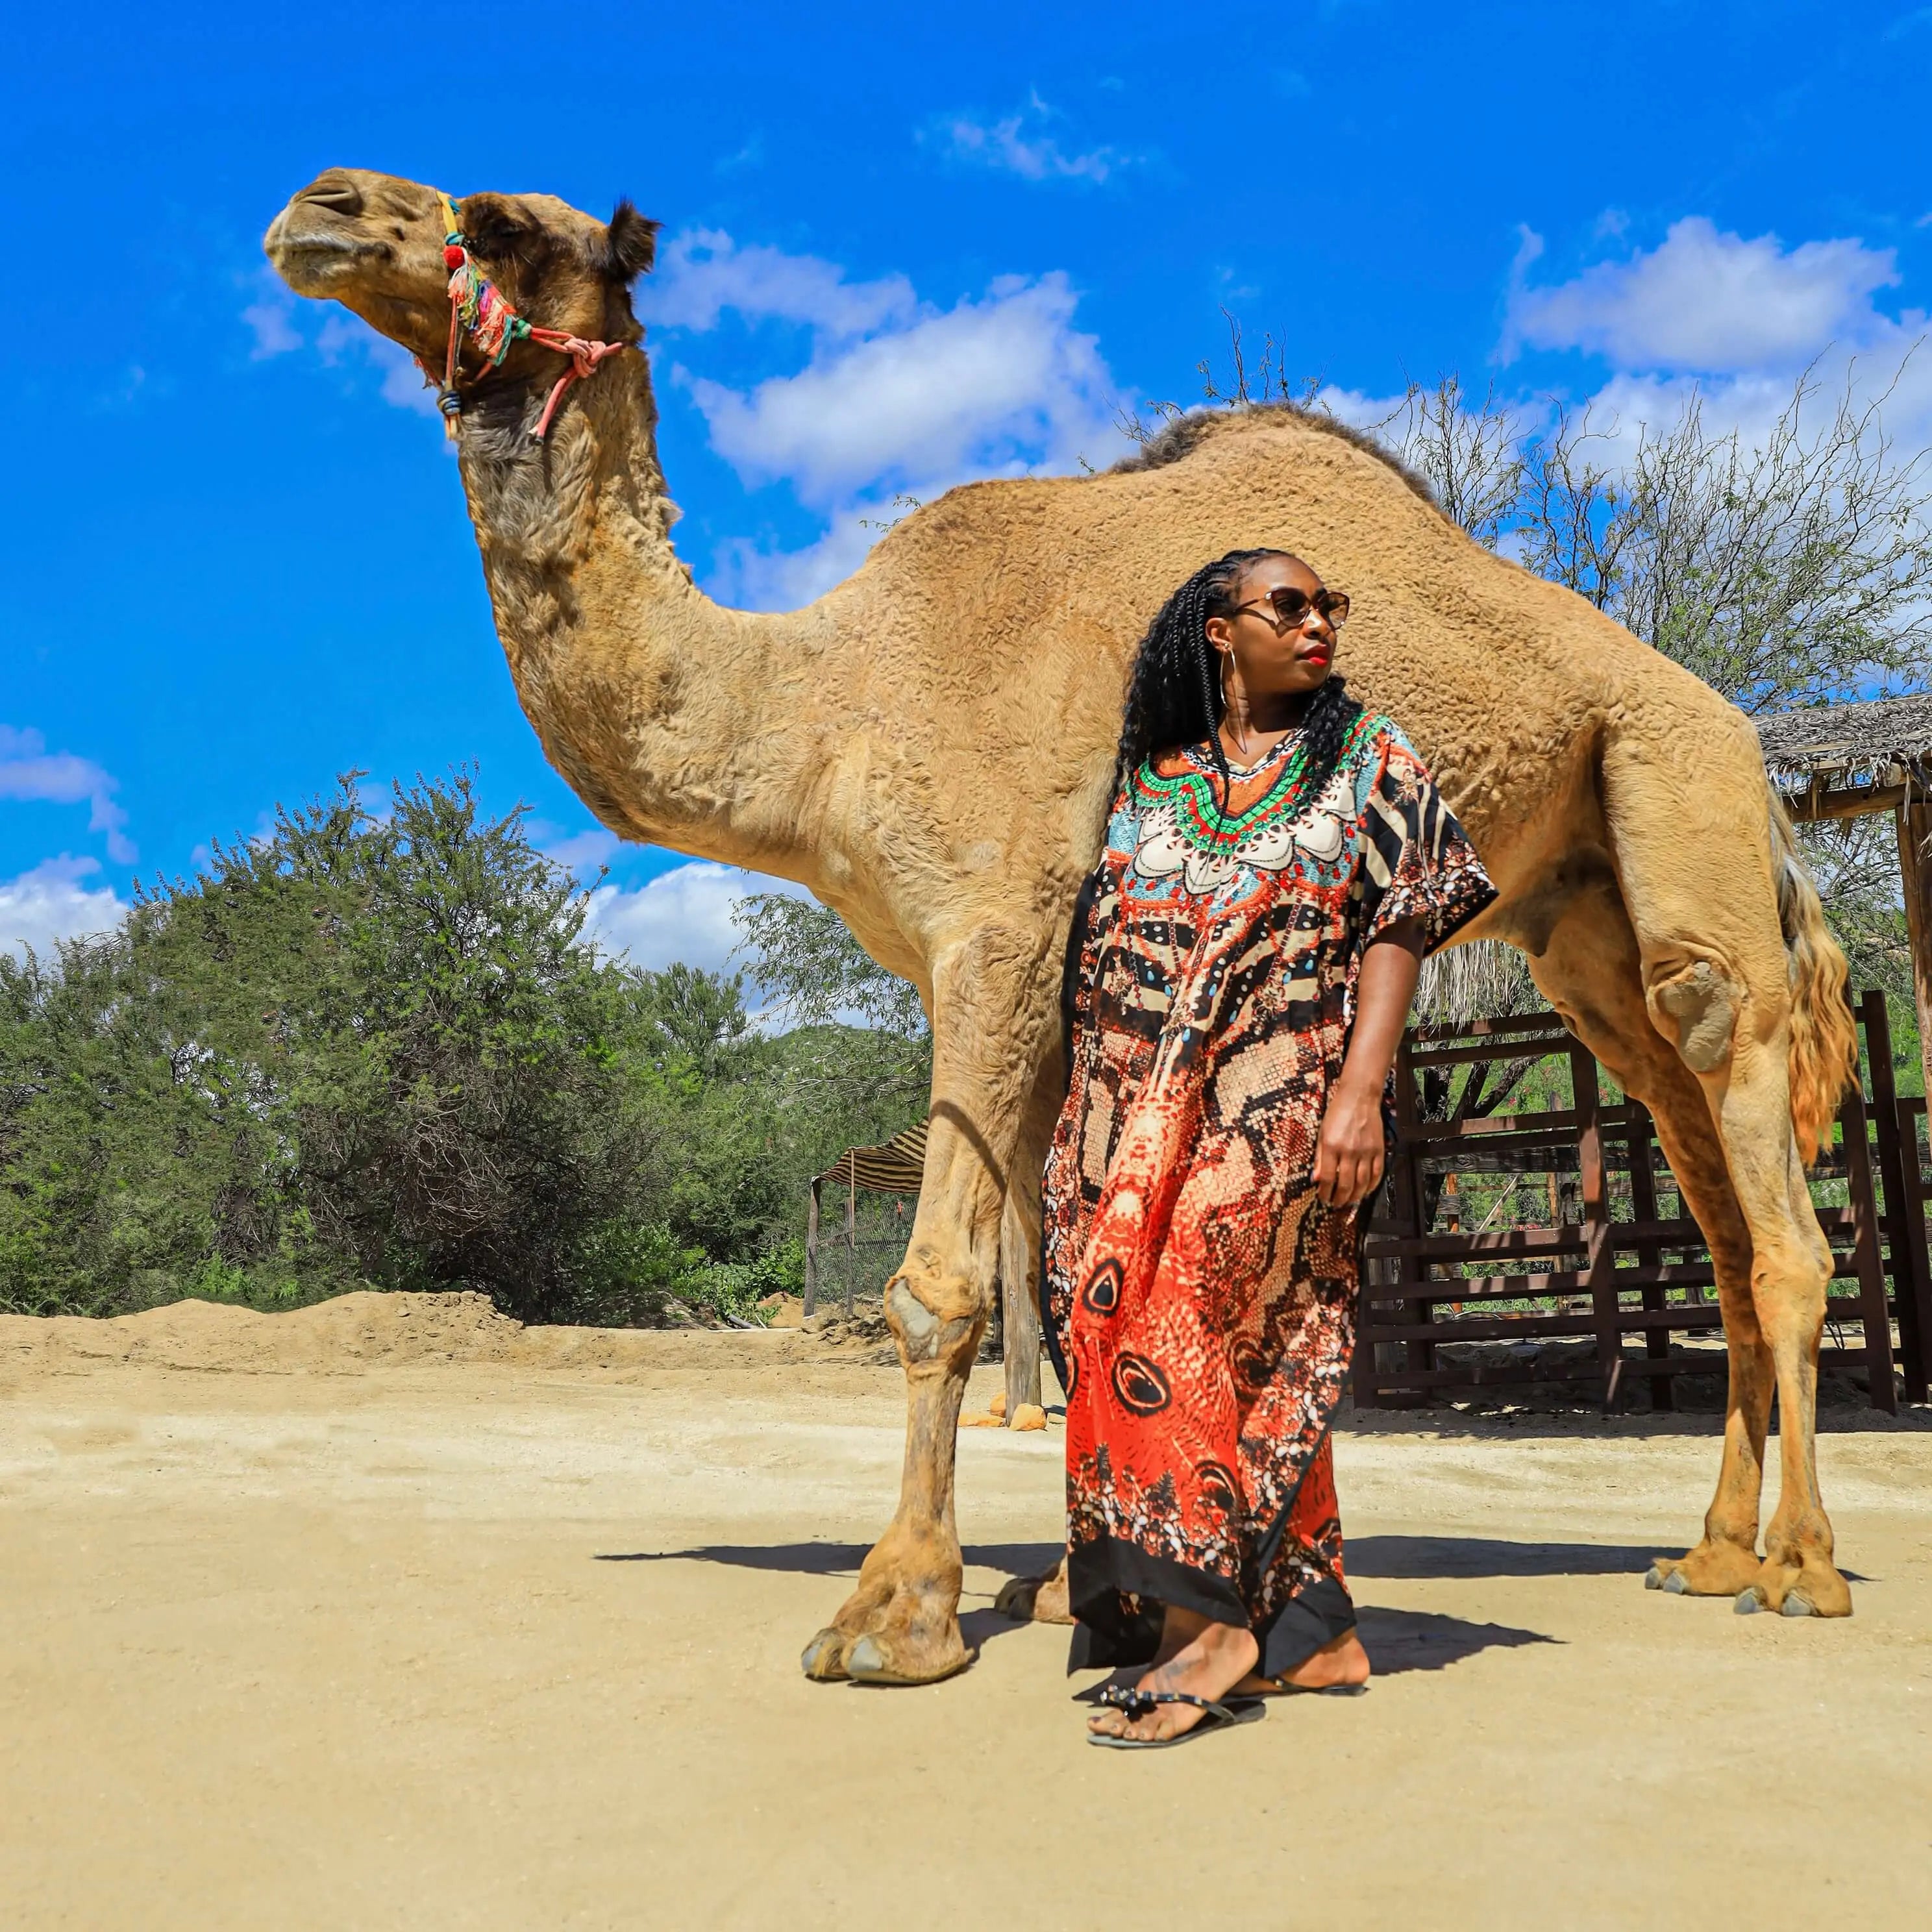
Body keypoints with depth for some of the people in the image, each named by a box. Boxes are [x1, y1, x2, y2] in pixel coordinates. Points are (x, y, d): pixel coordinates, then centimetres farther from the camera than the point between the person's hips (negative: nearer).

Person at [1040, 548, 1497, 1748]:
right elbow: (1099, 964, 17)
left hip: (1278, 1098, -3)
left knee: (1182, 1308, -19)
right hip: (1142, 1107, 4)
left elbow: (1399, 930, 0)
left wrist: (1361, 1089, -13)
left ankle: (1210, 1617, -13)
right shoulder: (1149, 785, 16)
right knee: (1262, 1352, 2)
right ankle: (1316, 1628, 10)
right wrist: (1079, 1122, 11)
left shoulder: (1369, 760, 9)